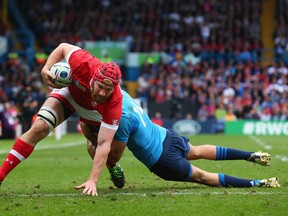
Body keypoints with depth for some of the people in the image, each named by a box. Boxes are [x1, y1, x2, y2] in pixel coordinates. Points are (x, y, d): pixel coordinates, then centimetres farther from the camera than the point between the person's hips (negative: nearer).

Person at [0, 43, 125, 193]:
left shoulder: (114, 102, -42)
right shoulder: (83, 64, -42)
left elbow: (103, 144, -42)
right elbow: (63, 47, -18)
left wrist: (93, 180, -48)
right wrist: (46, 69, -33)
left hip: (93, 110, 1)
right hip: (69, 91, -1)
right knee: (39, 128, -21)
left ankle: (111, 165, 40)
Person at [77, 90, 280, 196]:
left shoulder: (122, 118, -31)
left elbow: (115, 156, -20)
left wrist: (91, 137, -17)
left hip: (162, 159, -7)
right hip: (166, 135, 7)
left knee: (202, 176, 11)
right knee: (197, 152, 32)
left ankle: (258, 183, 12)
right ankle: (253, 155, 40)